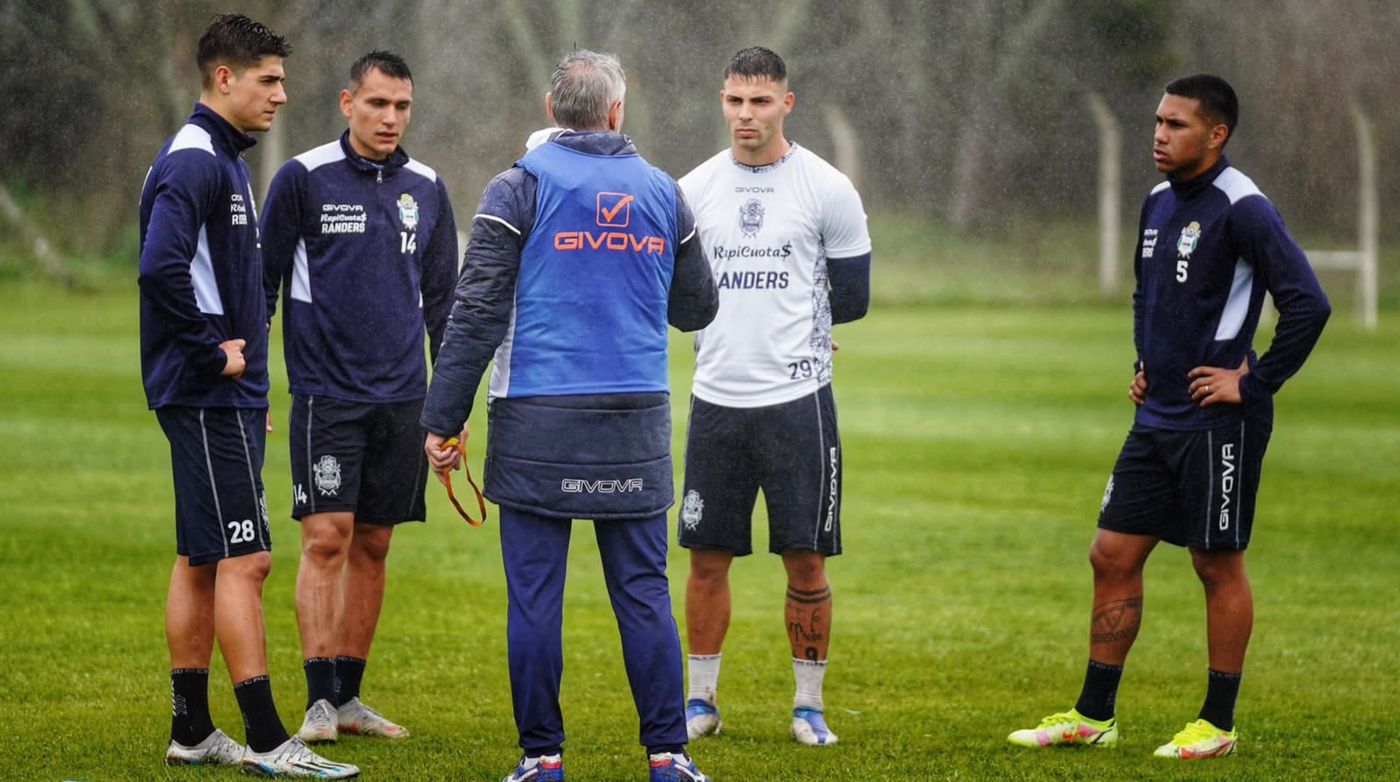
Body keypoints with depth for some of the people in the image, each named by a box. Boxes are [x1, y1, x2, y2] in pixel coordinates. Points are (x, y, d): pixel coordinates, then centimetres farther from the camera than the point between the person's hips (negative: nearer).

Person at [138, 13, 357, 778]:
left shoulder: (222, 161, 18)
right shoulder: (192, 163, -14)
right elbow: (161, 268, -27)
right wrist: (215, 350, -18)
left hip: (226, 398, 10)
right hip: (207, 398, -10)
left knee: (201, 561, 12)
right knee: (244, 558, -10)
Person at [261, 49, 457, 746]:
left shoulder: (426, 189, 9)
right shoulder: (304, 178, -3)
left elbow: (443, 298, 16)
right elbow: (262, 282, 1)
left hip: (402, 397, 4)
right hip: (326, 393, -4)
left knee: (372, 546, 7)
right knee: (327, 539, -10)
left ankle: (349, 696, 14)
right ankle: (319, 702, -8)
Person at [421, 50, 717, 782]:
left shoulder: (520, 188, -3)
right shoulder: (662, 192, 8)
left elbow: (477, 312, -7)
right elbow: (695, 308, 19)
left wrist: (442, 418, -5)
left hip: (538, 425, -3)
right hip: (636, 421, 3)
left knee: (534, 594, 2)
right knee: (643, 591, 6)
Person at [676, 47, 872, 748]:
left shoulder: (827, 190, -3)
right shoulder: (695, 190, 6)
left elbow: (852, 300, 2)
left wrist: (783, 320, 5)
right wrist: (744, 323, 5)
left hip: (797, 399, -3)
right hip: (716, 399, 3)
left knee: (805, 558, 1)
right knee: (707, 556, 6)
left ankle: (808, 705, 11)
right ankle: (701, 700, 17)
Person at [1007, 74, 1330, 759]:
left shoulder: (1241, 208, -14)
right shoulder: (1159, 202, 11)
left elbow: (1307, 304, -21)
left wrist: (1254, 382, -17)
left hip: (1218, 422, -8)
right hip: (1158, 416, 8)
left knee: (1218, 564, 1)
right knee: (1112, 555, 8)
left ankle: (1218, 725, 12)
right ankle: (1094, 716, 16)